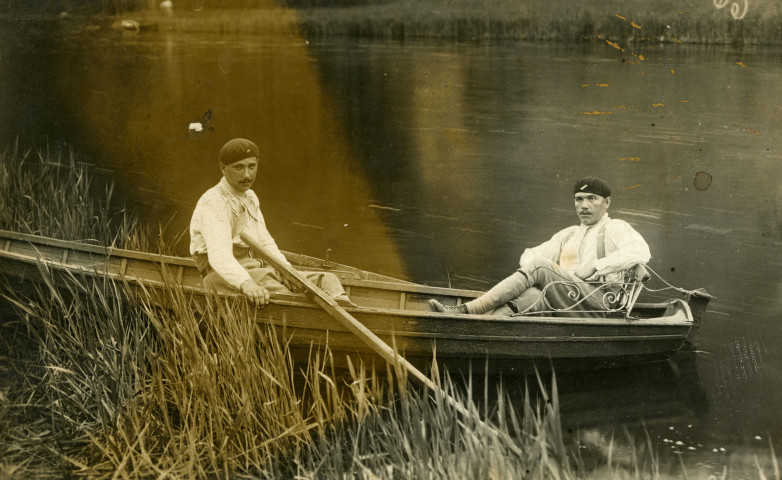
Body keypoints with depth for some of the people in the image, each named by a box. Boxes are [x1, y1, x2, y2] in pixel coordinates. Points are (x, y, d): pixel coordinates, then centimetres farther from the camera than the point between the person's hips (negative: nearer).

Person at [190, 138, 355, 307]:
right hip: (225, 276, -9)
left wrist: (286, 268, -1)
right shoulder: (213, 203, -14)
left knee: (326, 281, -7)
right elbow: (219, 255, -29)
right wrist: (246, 284, -47)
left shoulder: (250, 197, 18)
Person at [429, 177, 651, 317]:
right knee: (534, 294, -29)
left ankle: (466, 310, -36)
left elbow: (640, 252, -12)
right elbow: (529, 256, 23)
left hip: (597, 302, -5)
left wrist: (594, 266, -15)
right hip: (566, 303, 6)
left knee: (539, 266, -25)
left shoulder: (615, 228, 10)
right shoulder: (568, 234, 30)